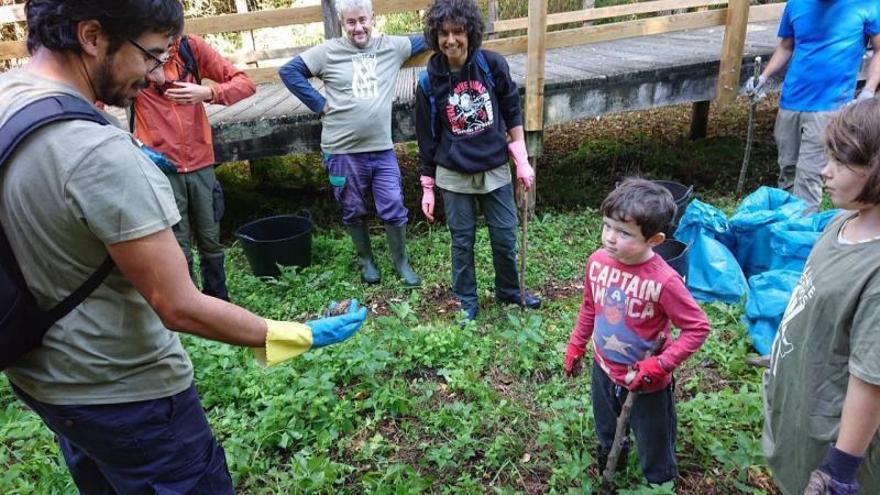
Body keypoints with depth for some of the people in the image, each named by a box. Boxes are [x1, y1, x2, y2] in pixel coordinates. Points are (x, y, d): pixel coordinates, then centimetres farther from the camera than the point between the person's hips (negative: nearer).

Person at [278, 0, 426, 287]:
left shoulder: (391, 47, 6)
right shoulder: (328, 51, -3)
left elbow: (423, 40, 21)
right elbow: (288, 71, -1)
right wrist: (319, 104, -6)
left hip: (382, 149, 1)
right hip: (343, 151, -1)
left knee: (394, 208, 4)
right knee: (354, 211, 13)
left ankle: (401, 263, 23)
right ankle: (366, 261, 33)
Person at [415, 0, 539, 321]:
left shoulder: (492, 65, -7)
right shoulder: (430, 81, -8)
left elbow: (513, 114, 3)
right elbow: (427, 138, -1)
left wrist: (522, 161, 0)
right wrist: (427, 187, 2)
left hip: (495, 170, 1)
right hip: (454, 176, -1)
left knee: (505, 238, 10)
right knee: (462, 242, 9)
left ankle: (509, 292, 35)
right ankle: (467, 302, 28)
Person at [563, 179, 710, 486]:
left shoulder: (664, 281, -30)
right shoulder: (598, 261, -13)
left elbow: (698, 328, -21)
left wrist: (659, 366, -25)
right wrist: (576, 346, 11)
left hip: (646, 385, -5)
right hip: (603, 371, 6)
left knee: (654, 455, 20)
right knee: (607, 441, 32)